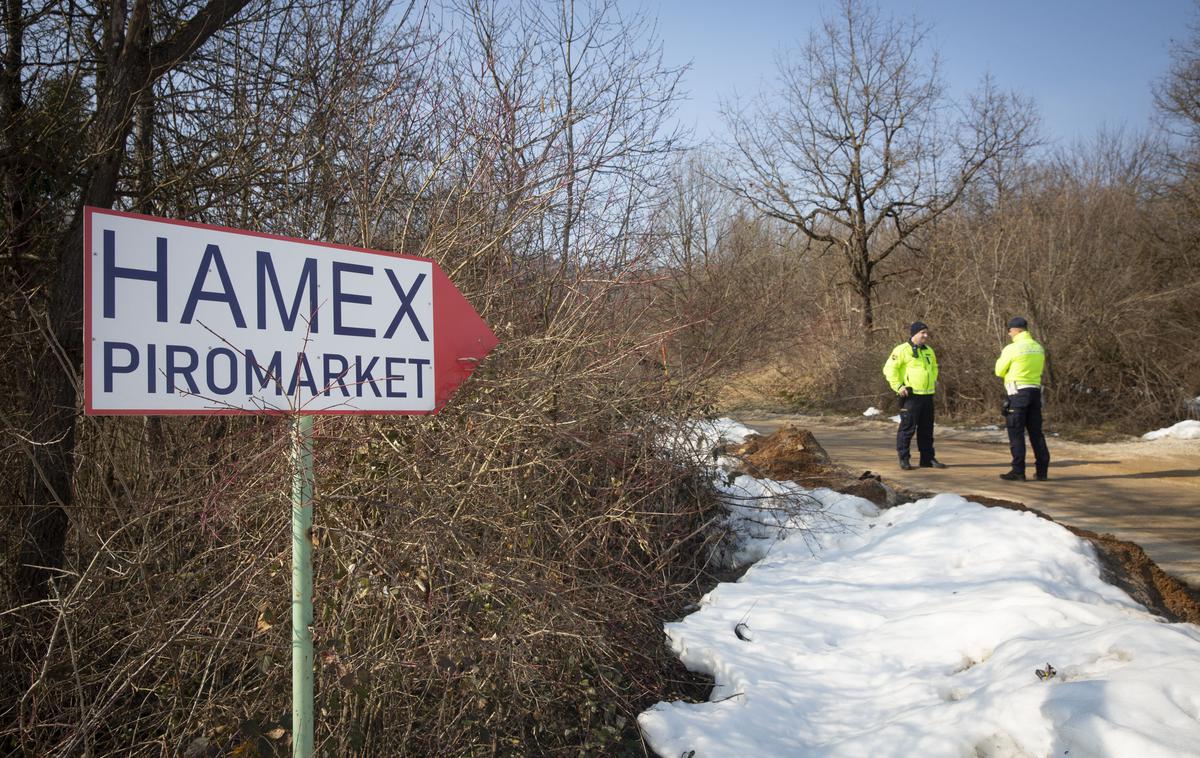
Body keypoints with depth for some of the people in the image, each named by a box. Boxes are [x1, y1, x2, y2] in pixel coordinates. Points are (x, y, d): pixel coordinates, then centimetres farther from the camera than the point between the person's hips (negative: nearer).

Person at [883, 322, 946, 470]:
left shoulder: (928, 350, 15)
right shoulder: (902, 350, -9)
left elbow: (934, 367, 33)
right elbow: (889, 369, -13)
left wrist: (933, 381, 19)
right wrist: (898, 386, -17)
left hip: (927, 395, 7)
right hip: (910, 396, -7)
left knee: (927, 429, 11)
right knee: (907, 428, -3)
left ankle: (928, 459, 18)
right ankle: (904, 459, 5)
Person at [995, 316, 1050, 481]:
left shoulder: (1012, 348, -11)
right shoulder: (1039, 348, 9)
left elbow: (999, 371, -2)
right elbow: (1039, 369, 18)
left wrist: (1000, 359, 16)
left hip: (1018, 392, -6)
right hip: (1035, 391, 6)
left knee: (1016, 433, -1)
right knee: (1036, 432, 11)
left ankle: (1018, 471, -1)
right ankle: (1042, 470, 12)